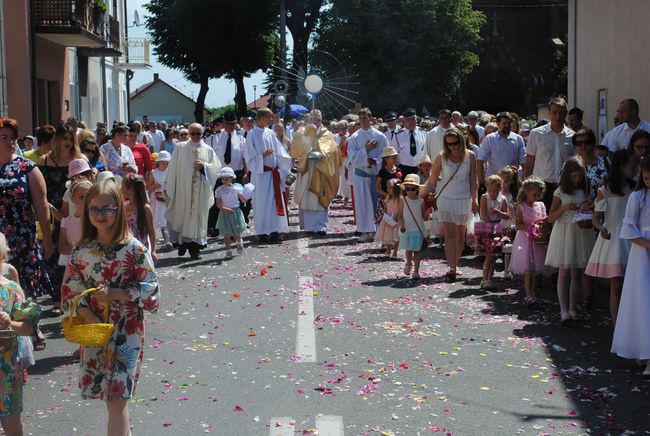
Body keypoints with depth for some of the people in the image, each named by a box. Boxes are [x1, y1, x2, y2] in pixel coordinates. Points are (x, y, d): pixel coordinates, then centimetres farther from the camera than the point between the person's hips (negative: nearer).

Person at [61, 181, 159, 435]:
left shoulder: (134, 249, -10)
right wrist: (87, 315, -10)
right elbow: (70, 289, 5)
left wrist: (115, 294, -17)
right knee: (109, 396, 12)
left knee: (117, 399, -7)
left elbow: (150, 289, -8)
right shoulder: (82, 251, 0)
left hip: (126, 331, -4)